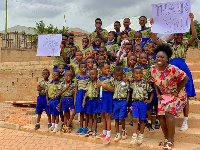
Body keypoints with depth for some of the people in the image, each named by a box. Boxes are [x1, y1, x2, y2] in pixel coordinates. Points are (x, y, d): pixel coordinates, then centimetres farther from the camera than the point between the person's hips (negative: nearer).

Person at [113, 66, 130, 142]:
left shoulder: (126, 82, -1)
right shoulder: (114, 82, 8)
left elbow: (128, 92, 2)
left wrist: (127, 102, -5)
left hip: (123, 101, -3)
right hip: (115, 101, 3)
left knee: (121, 117, -8)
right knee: (116, 118, 5)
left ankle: (124, 130, 20)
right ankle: (117, 134, 14)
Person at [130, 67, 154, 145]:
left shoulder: (145, 83, -4)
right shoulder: (132, 84, 4)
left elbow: (152, 92, 3)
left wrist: (150, 100, -1)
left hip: (143, 103, -1)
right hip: (135, 103, 2)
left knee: (141, 120, 7)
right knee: (135, 119, -6)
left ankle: (141, 136, 19)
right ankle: (134, 136, -5)